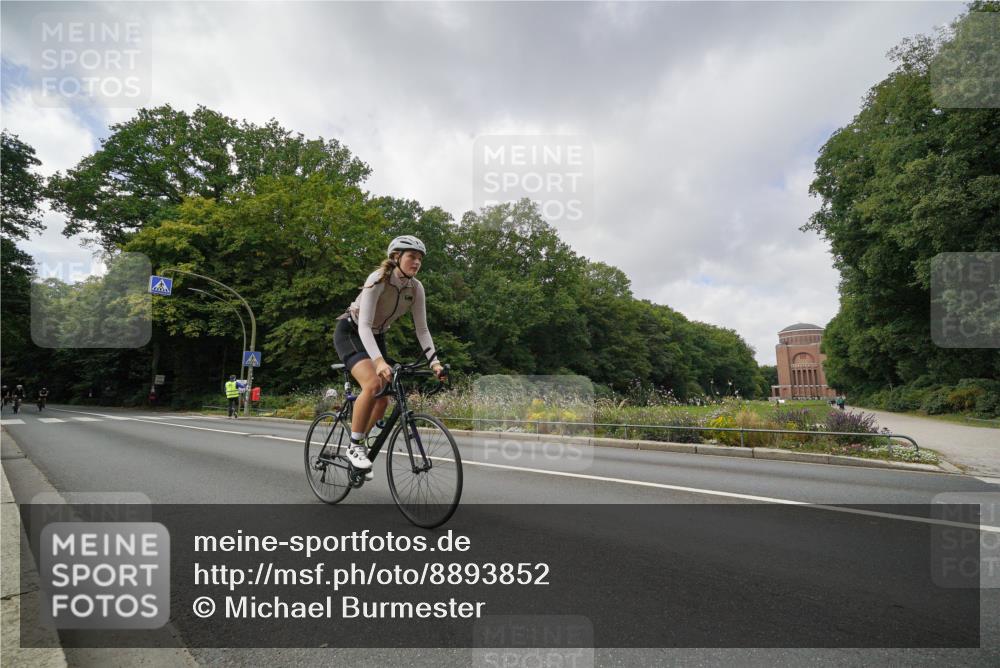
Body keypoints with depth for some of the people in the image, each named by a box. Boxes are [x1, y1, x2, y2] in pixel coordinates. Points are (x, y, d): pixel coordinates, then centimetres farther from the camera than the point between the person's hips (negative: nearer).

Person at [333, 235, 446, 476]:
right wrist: (379, 361, -48)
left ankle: (358, 444, 22)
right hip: (350, 333, -6)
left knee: (383, 400, -1)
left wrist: (435, 361, -20)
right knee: (373, 384, -29)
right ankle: (354, 446, -13)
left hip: (376, 338, 6)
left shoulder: (416, 288, -10)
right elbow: (364, 325, -35)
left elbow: (422, 329, -8)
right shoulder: (378, 280, -28)